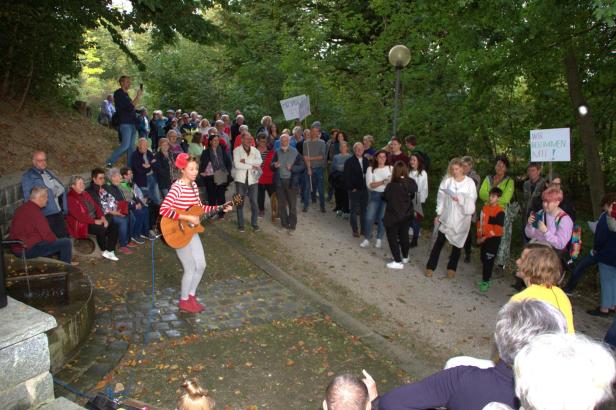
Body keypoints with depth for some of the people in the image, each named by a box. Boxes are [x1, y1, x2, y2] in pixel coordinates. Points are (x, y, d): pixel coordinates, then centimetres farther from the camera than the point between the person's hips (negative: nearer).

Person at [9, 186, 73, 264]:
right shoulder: (34, 211, -20)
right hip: (28, 249, -11)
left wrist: (56, 240, 10)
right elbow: (47, 235, -20)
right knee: (66, 243, -12)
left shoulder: (24, 207, 12)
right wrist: (56, 240, 0)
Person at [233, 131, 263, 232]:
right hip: (240, 179, -2)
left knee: (254, 202, 4)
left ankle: (254, 223, 16)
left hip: (253, 179, 2)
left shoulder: (255, 150, 8)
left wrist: (246, 161, -18)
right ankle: (240, 224, 14)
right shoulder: (237, 150, 0)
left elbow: (259, 161, -11)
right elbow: (237, 164, -15)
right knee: (240, 203, 4)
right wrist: (252, 166, -12)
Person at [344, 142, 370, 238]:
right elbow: (347, 177, -8)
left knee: (364, 210, 9)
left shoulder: (366, 161, 8)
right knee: (354, 211, 5)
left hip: (364, 189, 4)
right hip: (354, 190, -4)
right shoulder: (349, 162, -5)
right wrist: (351, 188, -11)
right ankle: (355, 230, 14)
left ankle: (363, 229, 19)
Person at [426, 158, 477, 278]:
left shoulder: (469, 183, -4)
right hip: (446, 217, 0)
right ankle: (430, 266, 11)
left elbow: (472, 200, -5)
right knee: (439, 242, 1)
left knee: (457, 243, 12)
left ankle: (452, 267, 27)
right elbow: (441, 198, 1)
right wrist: (438, 214, 0)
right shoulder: (447, 180, -2)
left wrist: (460, 199, -22)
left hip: (461, 219, 0)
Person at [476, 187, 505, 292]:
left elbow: (497, 229, -19)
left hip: (493, 239, -7)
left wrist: (485, 237, -17)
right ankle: (486, 278, 27)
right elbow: (480, 222, 13)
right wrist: (479, 236, 6)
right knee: (483, 259, 14)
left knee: (488, 260, -4)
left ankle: (485, 282, 3)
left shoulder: (500, 211, -15)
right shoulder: (485, 207, 6)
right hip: (484, 238, 7)